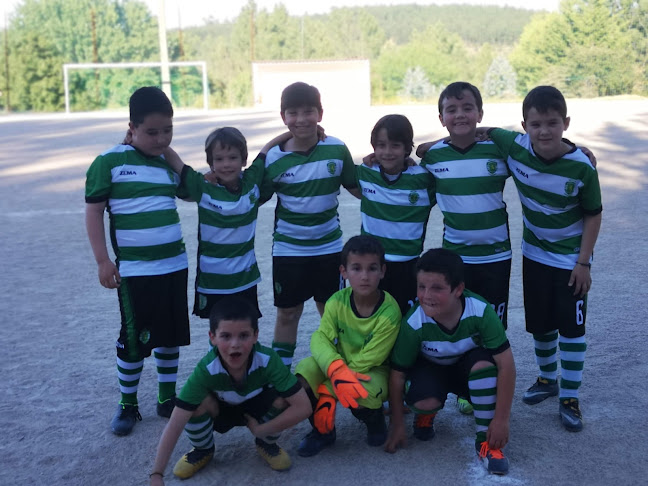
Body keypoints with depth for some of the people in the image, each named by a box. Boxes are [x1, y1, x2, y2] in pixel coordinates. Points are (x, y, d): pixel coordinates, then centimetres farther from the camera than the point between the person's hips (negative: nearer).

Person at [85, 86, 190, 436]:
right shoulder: (109, 162, -8)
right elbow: (93, 210, -6)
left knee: (171, 334, 14)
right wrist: (103, 260, -9)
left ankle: (167, 398, 30)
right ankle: (127, 404, 22)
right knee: (134, 338, 4)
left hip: (175, 265, 5)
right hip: (134, 270, -5)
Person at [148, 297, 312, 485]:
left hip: (257, 408, 0)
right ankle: (203, 450, 2)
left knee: (282, 398, -31)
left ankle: (266, 444, 3)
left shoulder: (268, 360, -35)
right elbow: (175, 425, -38)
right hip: (220, 410, 0)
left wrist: (261, 431, -29)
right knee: (199, 403, -32)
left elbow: (303, 407, -35)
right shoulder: (205, 370, -35)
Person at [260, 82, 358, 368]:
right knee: (287, 313, 9)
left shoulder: (337, 150, -7)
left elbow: (358, 189, 2)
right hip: (288, 249, -1)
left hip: (329, 247, 1)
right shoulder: (274, 158, -9)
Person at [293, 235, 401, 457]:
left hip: (373, 370, -4)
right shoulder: (337, 301, -13)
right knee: (304, 370, -25)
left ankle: (375, 420, 4)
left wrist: (326, 392, -26)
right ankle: (322, 430, 1)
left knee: (361, 395, -37)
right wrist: (336, 370, -41)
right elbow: (320, 338, -18)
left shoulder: (389, 312, -25)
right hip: (340, 362, 4)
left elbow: (366, 360, -24)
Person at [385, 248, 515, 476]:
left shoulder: (481, 311, -33)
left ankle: (485, 440, -16)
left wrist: (501, 419, -27)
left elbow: (506, 365, -28)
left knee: (484, 360, -33)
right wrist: (397, 424, -12)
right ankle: (426, 414, 8)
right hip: (431, 368, -1)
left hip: (468, 369, 1)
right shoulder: (414, 323, -31)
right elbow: (397, 373, -19)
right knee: (424, 401, -32)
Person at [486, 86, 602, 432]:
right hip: (535, 254, 3)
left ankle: (569, 398, 18)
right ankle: (548, 378, 39)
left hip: (571, 259, -3)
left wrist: (584, 262, -12)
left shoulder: (581, 166, -22)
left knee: (571, 327, 3)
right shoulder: (515, 146, -17)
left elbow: (594, 214, -11)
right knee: (539, 323, 15)